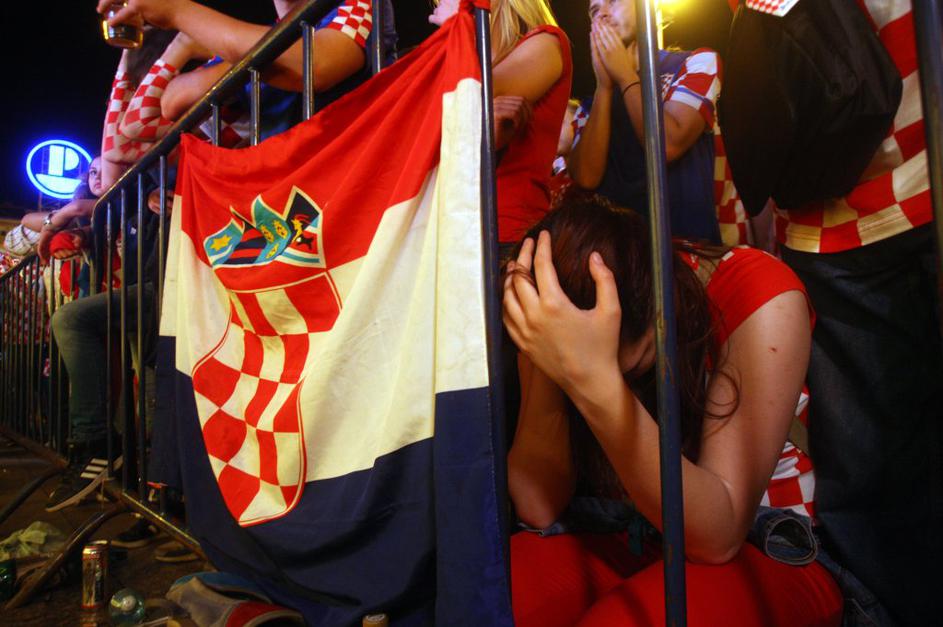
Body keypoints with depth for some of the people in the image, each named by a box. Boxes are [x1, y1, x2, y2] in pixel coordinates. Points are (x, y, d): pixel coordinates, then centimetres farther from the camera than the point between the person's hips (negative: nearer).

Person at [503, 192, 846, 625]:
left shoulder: (759, 296, -20)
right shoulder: (558, 316, -10)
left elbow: (717, 534, -26)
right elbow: (538, 508, -14)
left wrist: (593, 380, -39)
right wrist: (544, 364, -28)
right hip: (629, 549, 3)